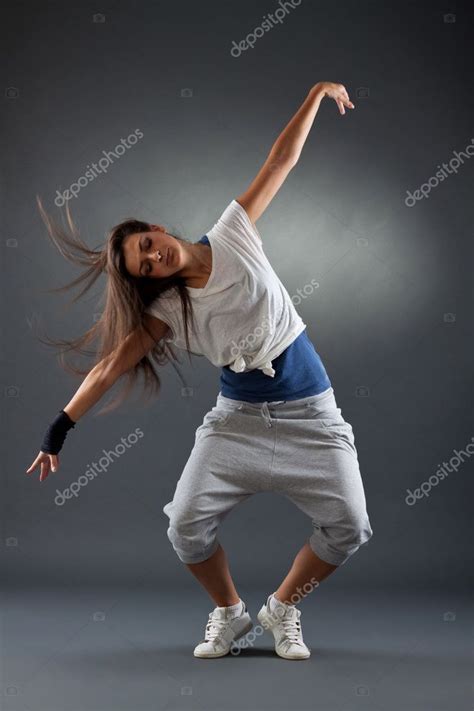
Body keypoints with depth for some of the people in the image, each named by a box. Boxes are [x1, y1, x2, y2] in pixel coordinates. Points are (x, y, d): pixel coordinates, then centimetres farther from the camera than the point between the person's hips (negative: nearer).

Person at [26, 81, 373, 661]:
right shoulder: (167, 308, -1)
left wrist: (318, 92, 3)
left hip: (308, 415, -1)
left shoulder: (233, 234, -1)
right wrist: (61, 427, -11)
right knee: (187, 525, -12)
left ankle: (282, 610, 14)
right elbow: (112, 364, -5)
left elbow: (281, 161, 2)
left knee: (349, 528, -11)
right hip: (238, 416, 1)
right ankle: (229, 614, 15)